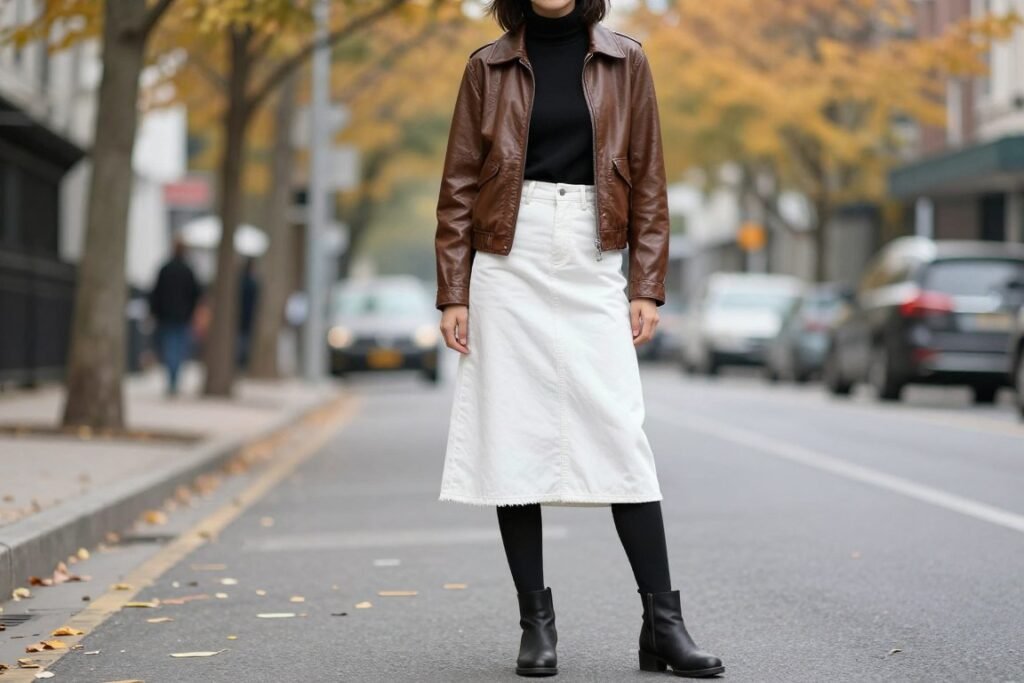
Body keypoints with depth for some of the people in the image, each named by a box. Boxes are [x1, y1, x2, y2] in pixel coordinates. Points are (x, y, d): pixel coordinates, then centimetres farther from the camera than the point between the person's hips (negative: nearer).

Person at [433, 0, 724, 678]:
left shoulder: (625, 63, 8)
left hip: (592, 270, 0)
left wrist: (647, 287, 0)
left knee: (622, 438, -6)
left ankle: (663, 623, -2)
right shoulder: (490, 67, 7)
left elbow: (648, 181, 7)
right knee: (514, 442, -1)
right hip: (509, 266, 0)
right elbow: (459, 187, 7)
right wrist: (453, 292, 0)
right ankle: (537, 623, 7)